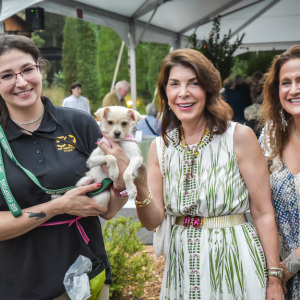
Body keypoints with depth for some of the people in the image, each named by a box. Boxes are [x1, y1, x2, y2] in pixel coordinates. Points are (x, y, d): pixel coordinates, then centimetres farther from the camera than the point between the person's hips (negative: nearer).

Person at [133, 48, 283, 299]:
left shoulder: (239, 137, -11)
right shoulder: (160, 146, 0)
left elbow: (263, 214, -9)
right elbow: (153, 221, -2)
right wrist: (140, 187, -21)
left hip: (235, 265, -3)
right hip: (183, 268, 4)